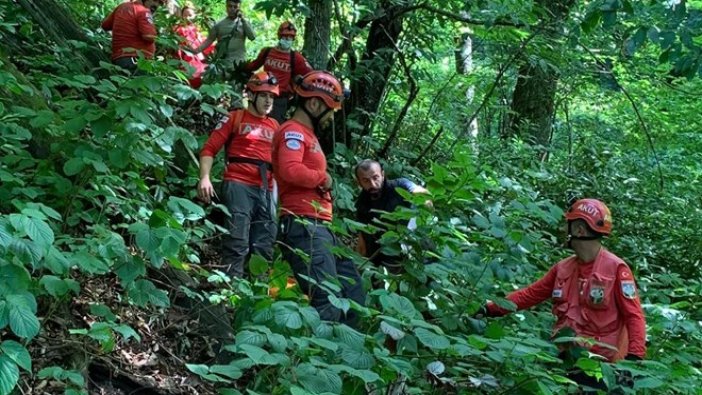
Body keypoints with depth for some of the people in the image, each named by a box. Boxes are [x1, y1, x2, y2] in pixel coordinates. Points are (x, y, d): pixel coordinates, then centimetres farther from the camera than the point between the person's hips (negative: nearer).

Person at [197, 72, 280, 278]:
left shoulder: (275, 126, 20)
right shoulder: (236, 118, 7)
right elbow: (210, 148, 0)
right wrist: (205, 177, -15)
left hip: (266, 190, 6)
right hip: (238, 184, -5)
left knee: (264, 247, 5)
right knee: (237, 242, -13)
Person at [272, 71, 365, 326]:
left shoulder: (306, 134, 26)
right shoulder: (293, 132, -7)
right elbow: (291, 170, -25)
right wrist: (323, 178, -11)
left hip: (320, 228, 11)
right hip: (304, 226, -11)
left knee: (353, 295, 13)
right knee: (328, 302, -19)